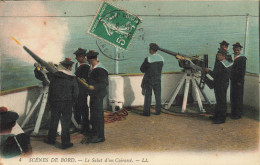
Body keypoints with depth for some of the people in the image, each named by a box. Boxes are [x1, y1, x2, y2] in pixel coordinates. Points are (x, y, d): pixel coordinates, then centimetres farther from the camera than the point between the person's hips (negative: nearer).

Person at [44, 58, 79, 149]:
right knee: (65, 123, 4)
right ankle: (65, 143, 10)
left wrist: (51, 101, 14)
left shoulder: (55, 76, -2)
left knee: (54, 122, 15)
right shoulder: (72, 79, -9)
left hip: (55, 103, 3)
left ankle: (51, 139, 28)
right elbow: (75, 93, -6)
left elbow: (50, 90, 4)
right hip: (67, 104, -3)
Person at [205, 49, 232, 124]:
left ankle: (221, 119, 1)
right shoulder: (228, 63, 11)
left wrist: (208, 71, -4)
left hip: (220, 85, -10)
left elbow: (214, 74, -22)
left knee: (221, 102, -4)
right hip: (225, 84, 10)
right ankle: (216, 116, 28)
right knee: (219, 101, 18)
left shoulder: (220, 64, -19)